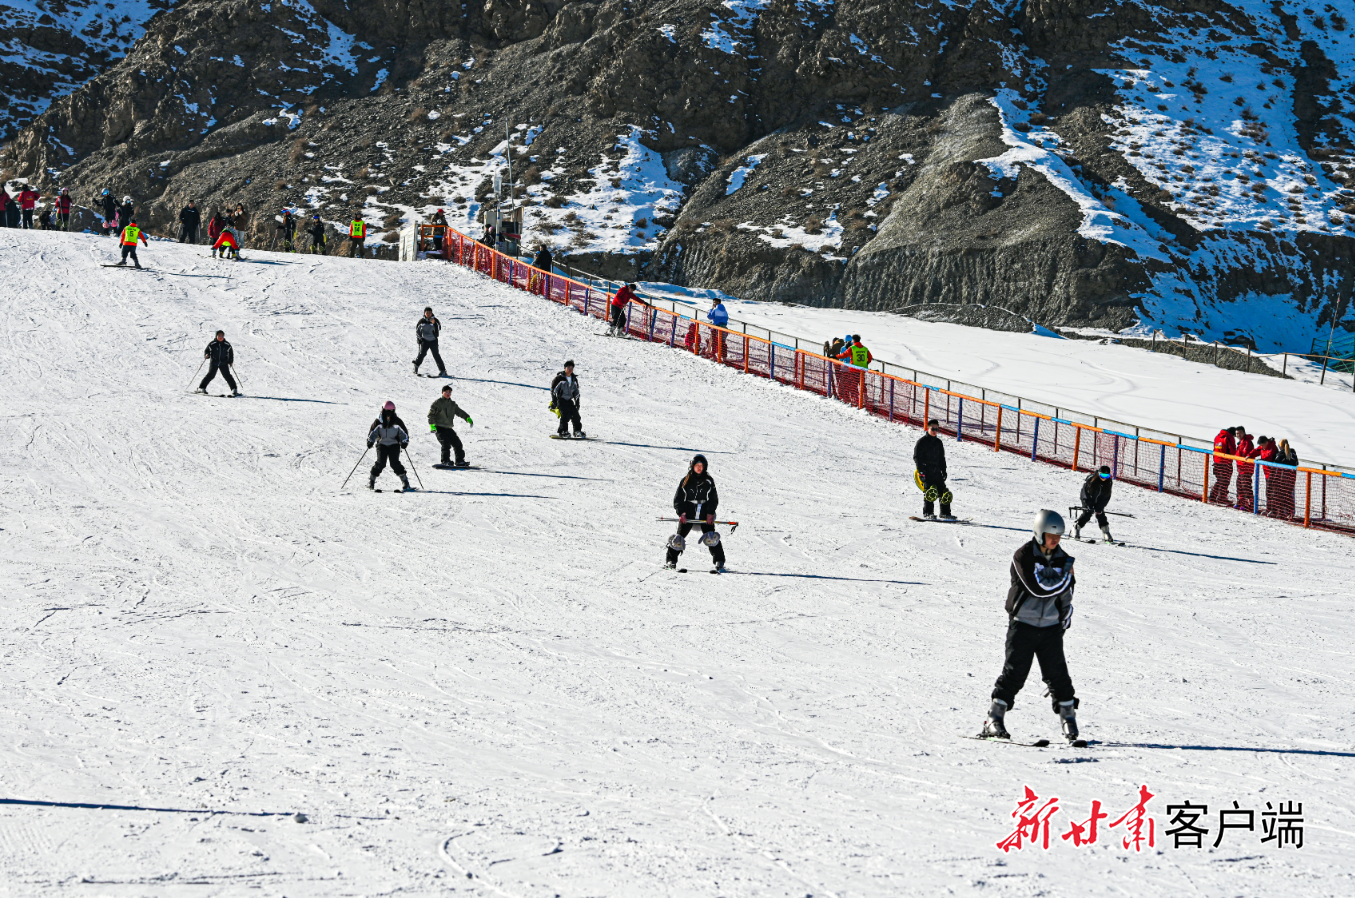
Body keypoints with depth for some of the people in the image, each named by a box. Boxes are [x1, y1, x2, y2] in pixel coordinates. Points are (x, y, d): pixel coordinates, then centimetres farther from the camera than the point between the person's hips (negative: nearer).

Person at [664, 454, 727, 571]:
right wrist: (681, 513, -7)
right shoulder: (685, 481, 5)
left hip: (705, 514, 0)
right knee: (679, 537, -7)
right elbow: (678, 499, 7)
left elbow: (713, 499, 8)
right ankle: (671, 560, 6)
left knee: (711, 537, -15)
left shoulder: (708, 481, 7)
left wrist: (710, 513, -5)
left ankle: (719, 561, -11)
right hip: (688, 513, 0)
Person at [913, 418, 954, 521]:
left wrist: (944, 471, 16)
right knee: (929, 491, -19)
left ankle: (945, 513, 5)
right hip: (926, 471, -6)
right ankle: (927, 513, -18)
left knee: (943, 491, -1)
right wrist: (920, 471, -13)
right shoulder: (922, 442, 0)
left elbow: (942, 458, 25)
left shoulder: (939, 443, 18)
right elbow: (917, 457, -4)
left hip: (936, 471, 6)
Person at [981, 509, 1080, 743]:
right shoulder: (1023, 556, -11)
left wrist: (1065, 621, 17)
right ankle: (994, 719, -1)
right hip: (1023, 624, -4)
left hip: (1050, 627, 4)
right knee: (1014, 672, -7)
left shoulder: (1061, 558, 7)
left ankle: (1068, 717, 13)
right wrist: (1064, 577, -13)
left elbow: (1066, 593, 19)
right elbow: (1038, 588, -22)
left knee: (1057, 673, 1)